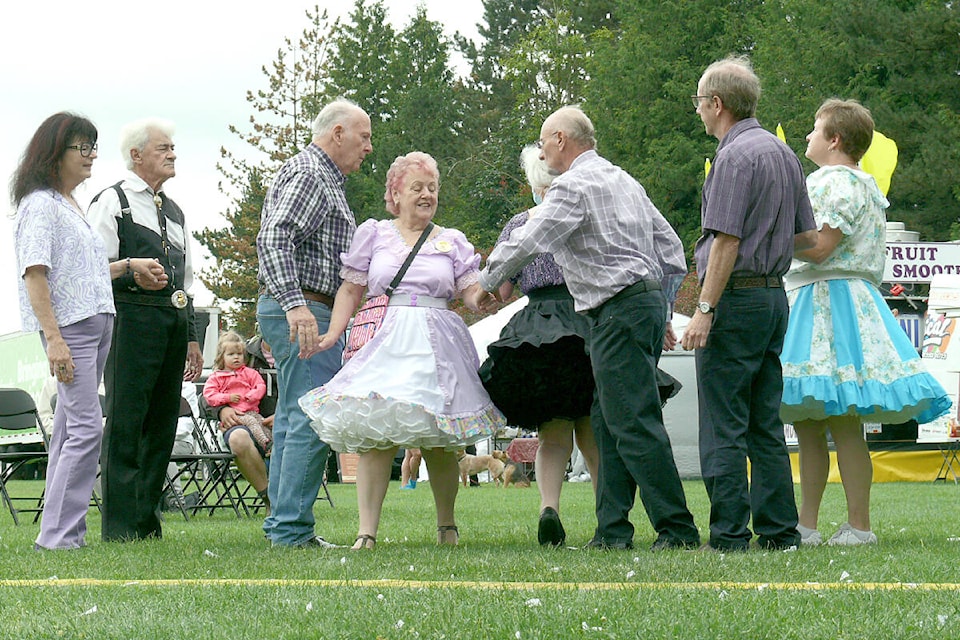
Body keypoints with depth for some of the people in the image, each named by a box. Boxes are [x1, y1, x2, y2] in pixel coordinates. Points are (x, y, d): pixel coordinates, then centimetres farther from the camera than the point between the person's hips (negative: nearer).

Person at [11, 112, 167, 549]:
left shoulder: (71, 204, 21)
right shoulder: (41, 205, -8)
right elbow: (35, 274, -15)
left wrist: (130, 266, 28)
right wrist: (53, 339, -21)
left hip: (96, 323, 10)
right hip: (68, 326, -10)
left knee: (71, 429, 8)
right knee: (86, 427, -15)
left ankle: (64, 532, 10)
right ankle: (58, 534, -15)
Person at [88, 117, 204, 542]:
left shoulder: (174, 212, 25)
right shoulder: (113, 201, 2)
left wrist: (191, 336, 21)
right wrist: (133, 274, -22)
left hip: (173, 322, 7)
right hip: (131, 319, -7)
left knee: (162, 423, 6)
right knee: (125, 423, -9)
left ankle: (145, 519, 11)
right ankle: (120, 526, -9)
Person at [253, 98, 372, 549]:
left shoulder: (322, 178, 23)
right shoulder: (308, 173, -11)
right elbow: (273, 240, -24)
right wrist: (295, 304, -34)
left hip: (298, 312, 11)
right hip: (301, 312, -11)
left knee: (293, 421, 12)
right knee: (312, 420, -13)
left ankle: (282, 525, 15)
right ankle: (292, 529, -15)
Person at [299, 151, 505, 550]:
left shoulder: (452, 242, 14)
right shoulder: (374, 234, 12)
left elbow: (472, 293, 6)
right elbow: (351, 290, 10)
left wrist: (484, 301, -18)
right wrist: (333, 333, -4)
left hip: (437, 347, 1)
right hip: (386, 344, -1)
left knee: (437, 442, 0)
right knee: (374, 434, -13)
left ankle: (447, 526, 18)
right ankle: (367, 531, -14)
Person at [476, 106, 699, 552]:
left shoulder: (573, 186, -8)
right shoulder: (623, 180, 21)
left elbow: (527, 243, -13)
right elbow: (673, 251, 22)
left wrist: (486, 283, 3)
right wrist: (661, 312, 26)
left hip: (618, 311, -10)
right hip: (648, 299, 10)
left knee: (635, 423, -10)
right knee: (607, 420, 10)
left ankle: (677, 528, -12)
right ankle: (612, 532, 8)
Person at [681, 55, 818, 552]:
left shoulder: (735, 156, -13)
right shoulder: (782, 152, 15)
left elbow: (728, 241, -19)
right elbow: (806, 236, 17)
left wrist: (704, 310, -18)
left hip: (736, 298, -9)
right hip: (775, 295, 9)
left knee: (723, 428, -6)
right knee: (766, 425, 11)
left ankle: (729, 534, -7)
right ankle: (779, 530, 11)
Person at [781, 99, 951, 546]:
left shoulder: (839, 182, -10)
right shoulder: (835, 181, 22)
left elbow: (819, 247, -20)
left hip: (831, 301, -11)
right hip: (809, 300, 11)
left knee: (842, 425, -10)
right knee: (806, 425, 9)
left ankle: (859, 527, -8)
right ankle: (806, 526, 10)